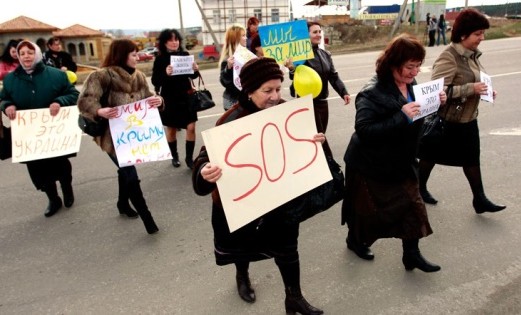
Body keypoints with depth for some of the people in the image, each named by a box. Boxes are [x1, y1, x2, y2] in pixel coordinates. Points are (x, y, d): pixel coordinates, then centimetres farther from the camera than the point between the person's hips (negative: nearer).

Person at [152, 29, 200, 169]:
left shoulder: (185, 55, 0)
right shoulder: (160, 59, -7)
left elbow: (192, 75, 11)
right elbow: (155, 81, -11)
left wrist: (196, 70, -11)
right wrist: (165, 74, -29)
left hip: (186, 97, 2)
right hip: (169, 99, -1)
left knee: (191, 127, -3)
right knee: (171, 129, 12)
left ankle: (189, 158, 12)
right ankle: (174, 156, 31)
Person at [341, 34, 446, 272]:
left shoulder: (411, 85, 0)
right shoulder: (372, 93, -25)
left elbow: (417, 120, 12)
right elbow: (364, 130, -33)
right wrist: (402, 116, -36)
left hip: (401, 162, 7)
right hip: (369, 164, -7)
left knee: (412, 203, 9)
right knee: (365, 207, 11)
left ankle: (411, 254, 26)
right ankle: (354, 240, 40)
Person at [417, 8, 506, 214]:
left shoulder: (473, 54, 5)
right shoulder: (449, 57, -22)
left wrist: (484, 90, 1)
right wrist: (471, 89, -29)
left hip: (468, 119, 8)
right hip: (446, 121, -8)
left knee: (472, 158, 13)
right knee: (431, 156, 11)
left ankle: (480, 200, 23)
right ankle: (419, 189, 31)